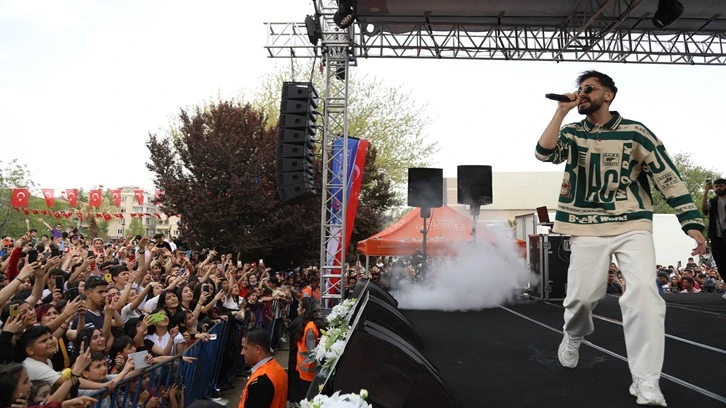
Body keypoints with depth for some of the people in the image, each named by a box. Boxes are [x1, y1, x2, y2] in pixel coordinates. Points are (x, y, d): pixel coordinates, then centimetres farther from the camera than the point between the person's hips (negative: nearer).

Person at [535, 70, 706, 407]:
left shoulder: (635, 132, 0)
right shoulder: (571, 133, 7)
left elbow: (668, 177, 0)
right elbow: (544, 153, -13)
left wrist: (691, 222, -7)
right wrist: (561, 111, -12)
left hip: (633, 225, -1)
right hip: (587, 228, 2)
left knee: (643, 292, -17)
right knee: (581, 294, -1)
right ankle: (573, 336, 35)